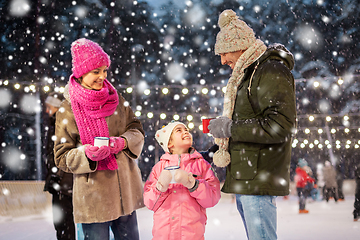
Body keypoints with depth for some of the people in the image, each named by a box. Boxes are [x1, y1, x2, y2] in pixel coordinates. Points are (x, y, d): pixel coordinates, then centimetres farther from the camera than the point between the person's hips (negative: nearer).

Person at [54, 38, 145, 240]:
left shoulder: (116, 99, 8)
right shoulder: (67, 111, -4)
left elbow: (137, 130, 11)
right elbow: (62, 157, -3)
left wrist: (123, 142, -11)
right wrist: (86, 153, -22)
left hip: (126, 191, 4)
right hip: (93, 197, -4)